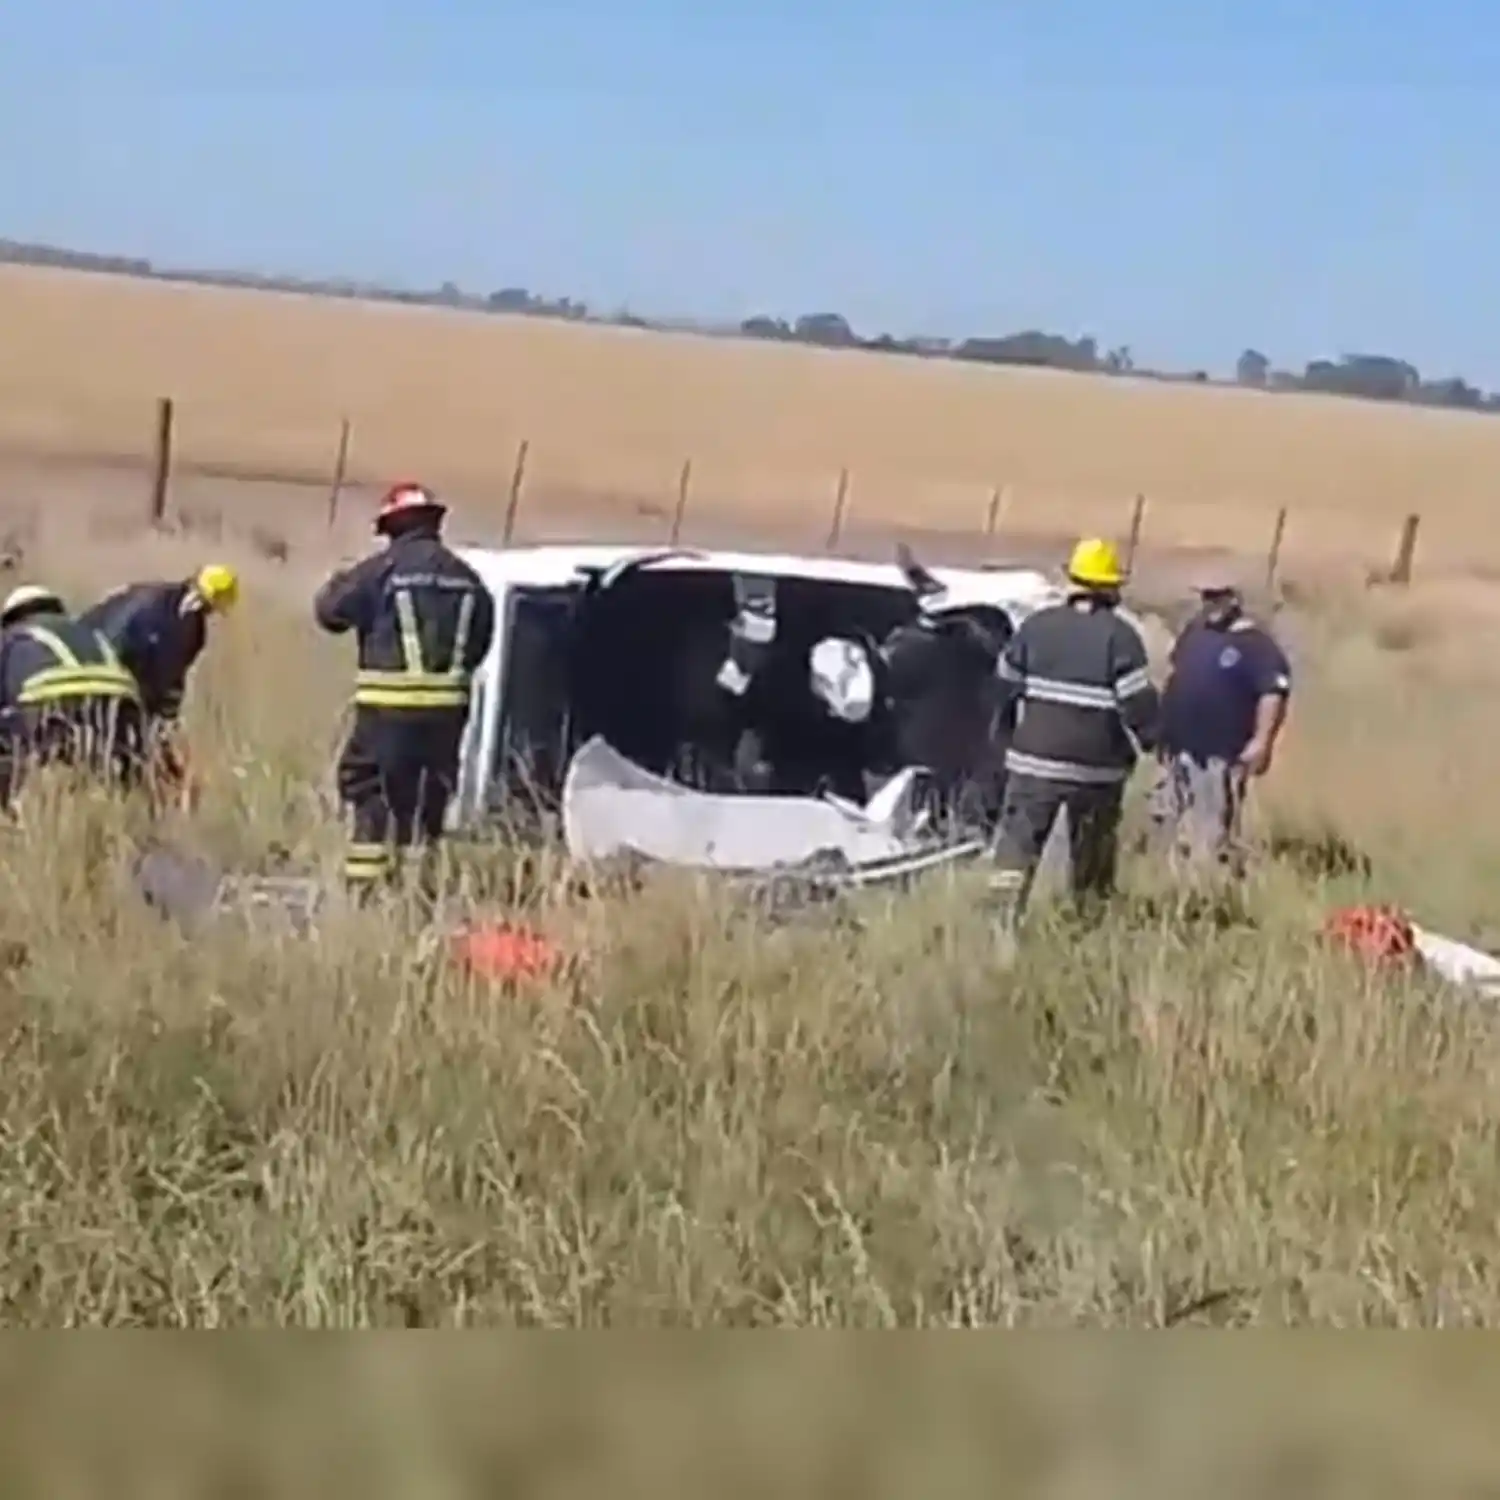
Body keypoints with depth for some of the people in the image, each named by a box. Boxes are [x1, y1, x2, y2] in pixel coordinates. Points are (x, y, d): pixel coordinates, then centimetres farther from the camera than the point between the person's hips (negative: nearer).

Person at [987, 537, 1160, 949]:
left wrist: (1010, 731, 24)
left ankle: (1005, 925, -16)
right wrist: (1144, 742, 4)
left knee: (1018, 841, 0)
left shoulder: (1036, 626, 3)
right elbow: (1138, 700, -12)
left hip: (1035, 757, 1)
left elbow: (1005, 685, 10)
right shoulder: (1119, 635, -7)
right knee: (1093, 850, 15)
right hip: (1097, 765, -1)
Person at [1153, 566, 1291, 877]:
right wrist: (1160, 726, 23)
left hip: (1220, 755, -8)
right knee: (1179, 829, 16)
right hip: (1178, 749, 8)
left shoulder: (1254, 642, -11)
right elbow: (1175, 671, 27)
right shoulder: (1194, 629, 14)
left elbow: (1274, 691, -20)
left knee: (1215, 835, -9)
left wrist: (1262, 741, -29)